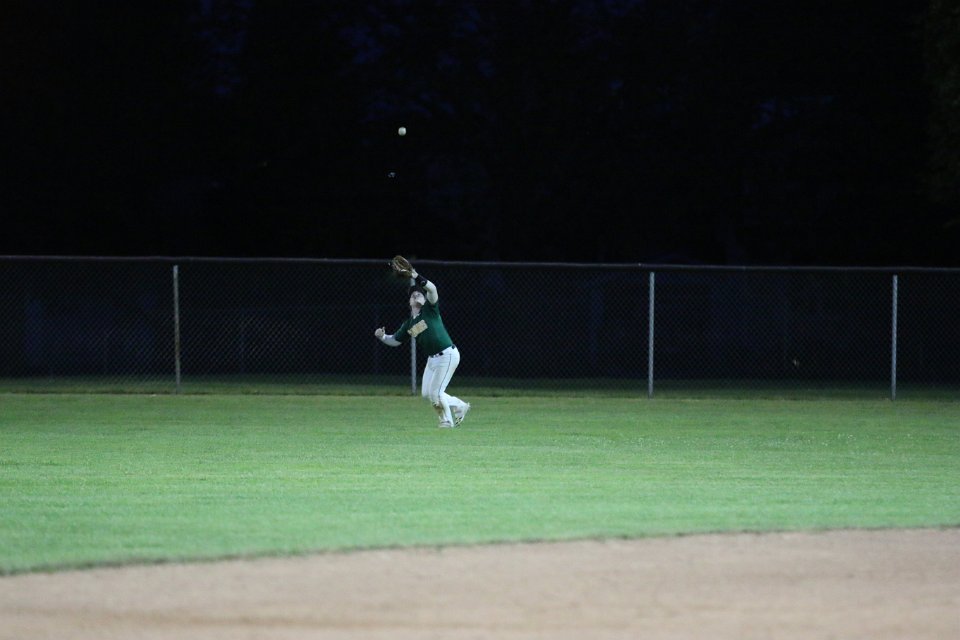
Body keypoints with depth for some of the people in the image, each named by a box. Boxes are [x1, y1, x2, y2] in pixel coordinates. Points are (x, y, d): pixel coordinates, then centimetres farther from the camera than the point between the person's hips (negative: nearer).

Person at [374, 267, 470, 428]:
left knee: (435, 392, -7)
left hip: (447, 355, -8)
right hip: (432, 359, 8)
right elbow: (395, 341, 18)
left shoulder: (430, 309, -6)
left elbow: (432, 288, -22)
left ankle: (447, 420, 14)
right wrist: (382, 337, 0)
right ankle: (459, 406, 24)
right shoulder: (408, 324, 12)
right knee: (426, 393, 10)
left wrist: (416, 277, -33)